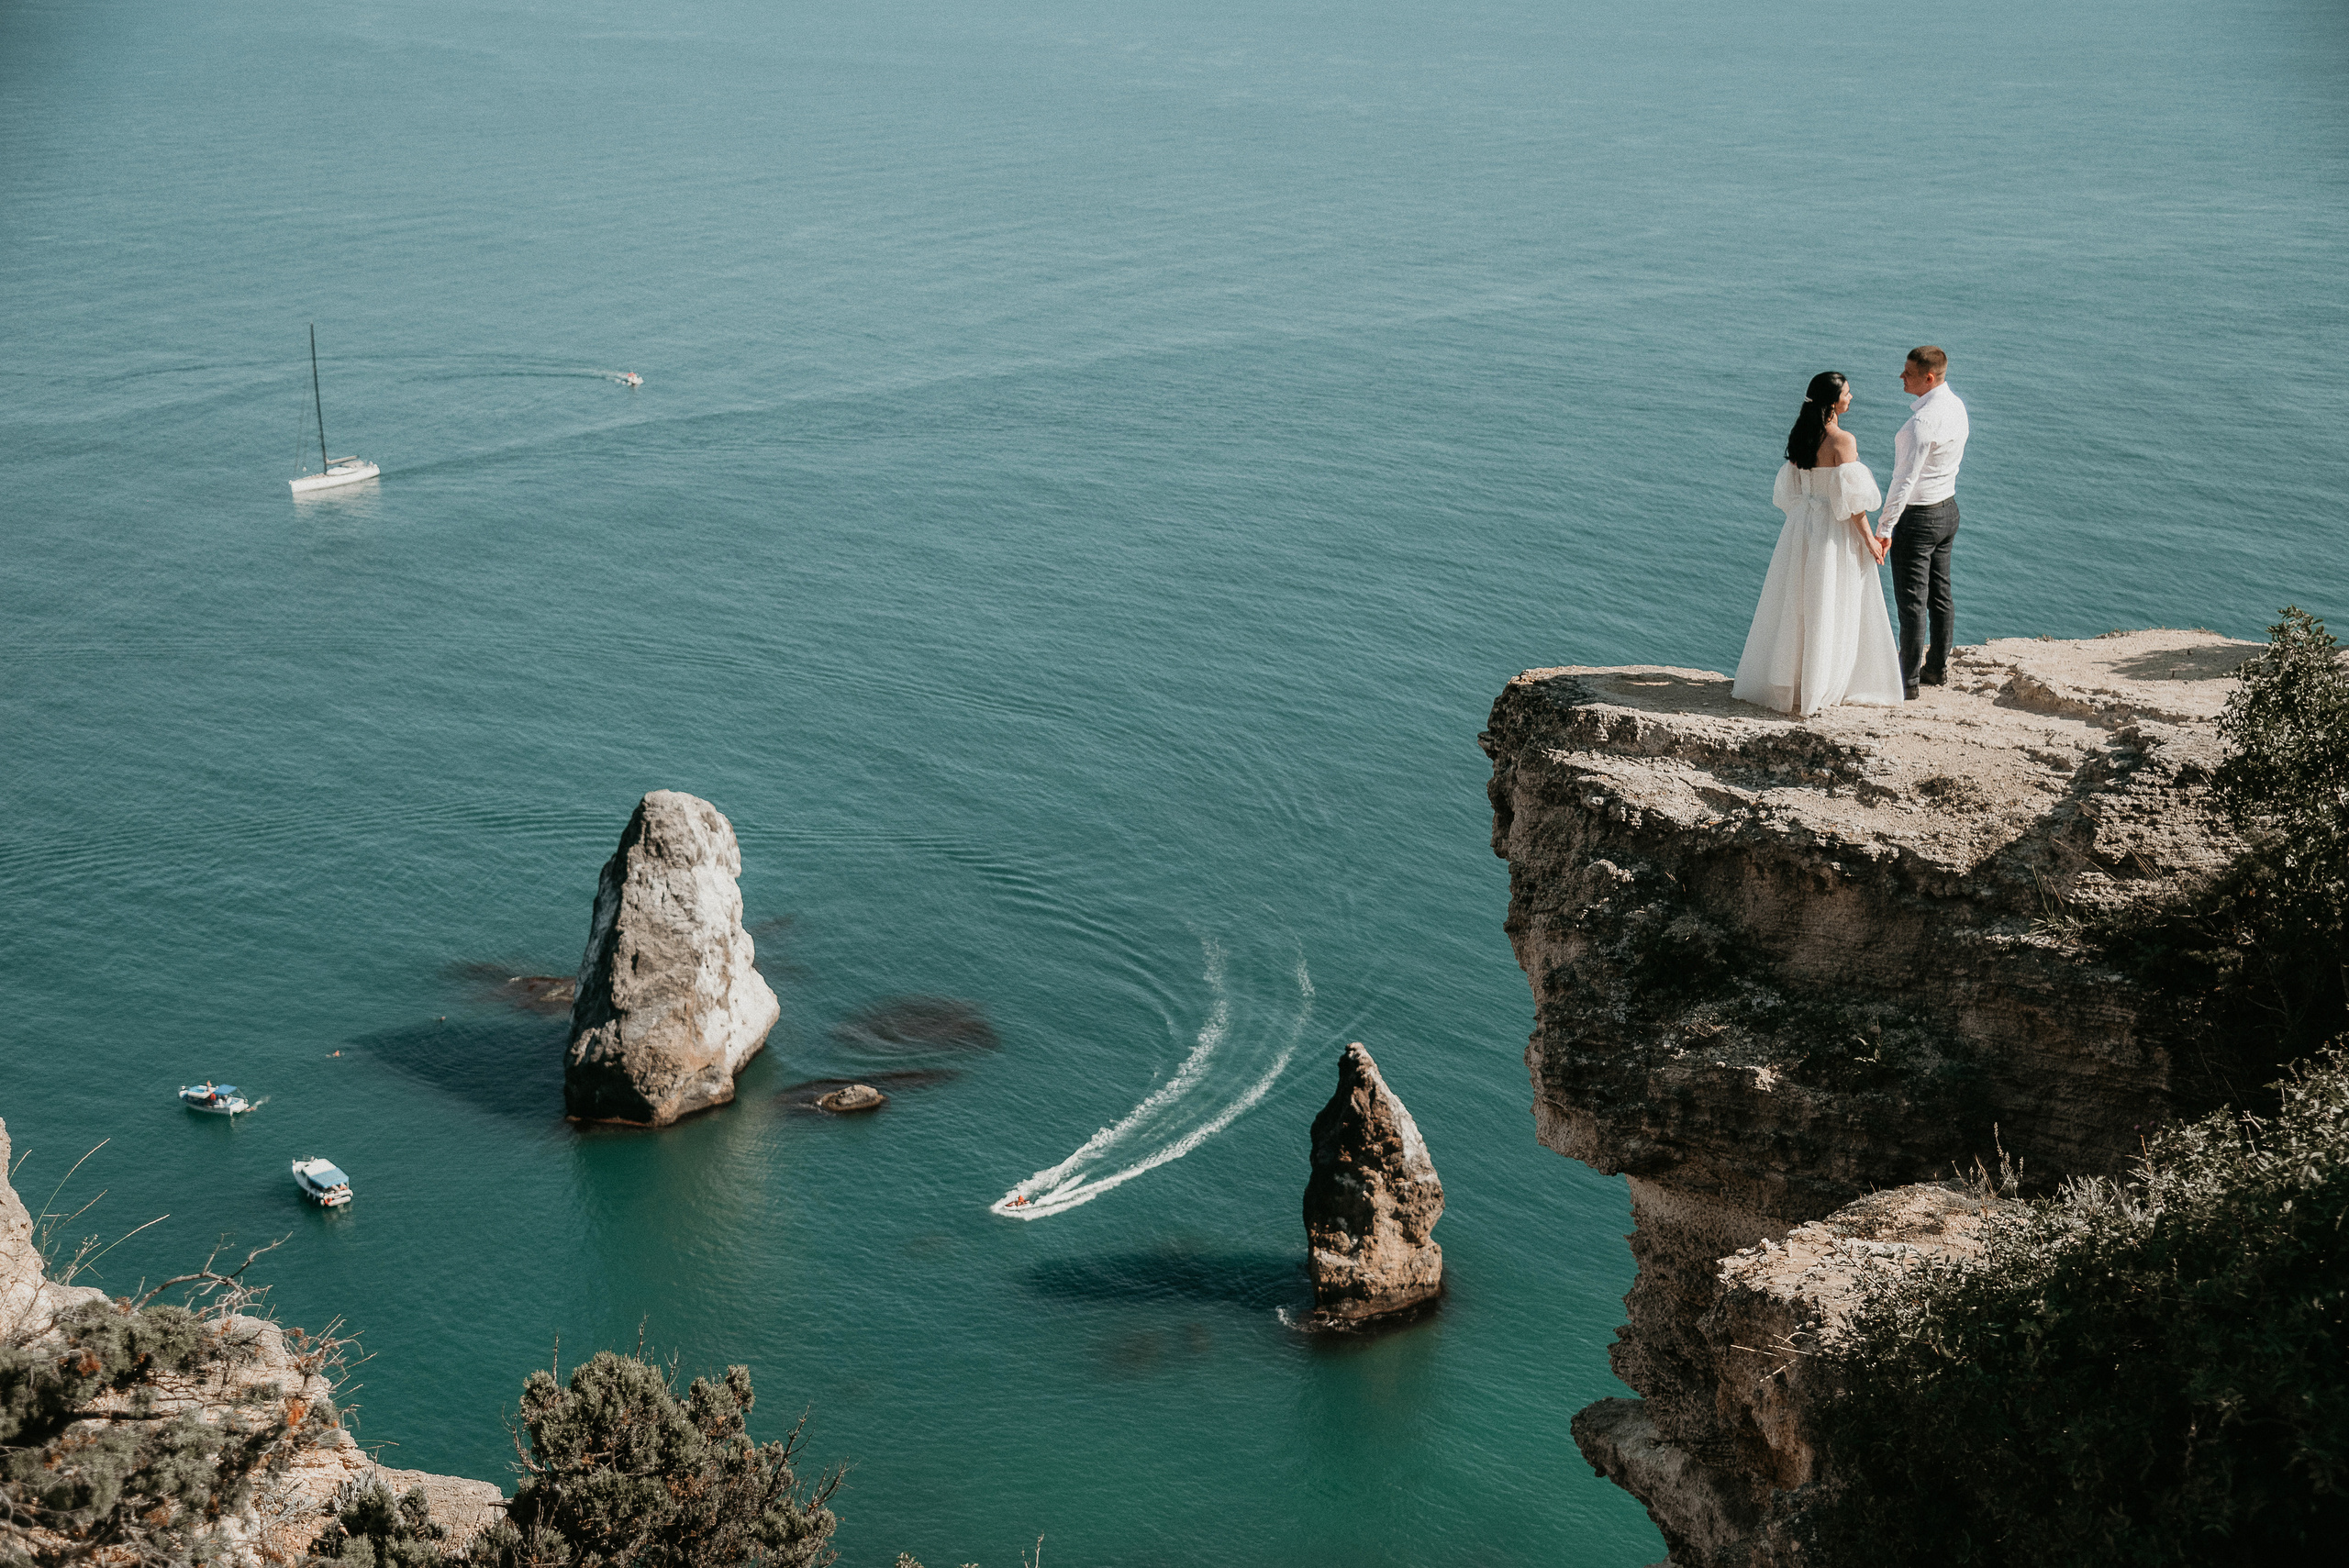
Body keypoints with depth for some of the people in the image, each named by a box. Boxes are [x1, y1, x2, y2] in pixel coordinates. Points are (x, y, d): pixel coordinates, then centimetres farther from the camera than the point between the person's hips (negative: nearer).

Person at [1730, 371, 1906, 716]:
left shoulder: (1800, 436, 3)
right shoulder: (1843, 441, -18)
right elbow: (1851, 497, -18)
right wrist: (1869, 538, -10)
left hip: (1801, 525, 7)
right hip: (1836, 532, -7)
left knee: (1794, 605, 14)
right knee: (1831, 610, 3)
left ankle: (1783, 680, 22)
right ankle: (1818, 688, 8)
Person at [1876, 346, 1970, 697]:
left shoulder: (1923, 421, -26)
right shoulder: (1956, 407, 4)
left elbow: (1906, 480, -26)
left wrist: (1884, 527, -22)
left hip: (1918, 517, -10)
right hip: (1948, 508, 10)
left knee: (1912, 602, -1)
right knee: (1940, 595, 18)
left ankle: (1908, 682, 5)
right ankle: (1937, 668, 30)